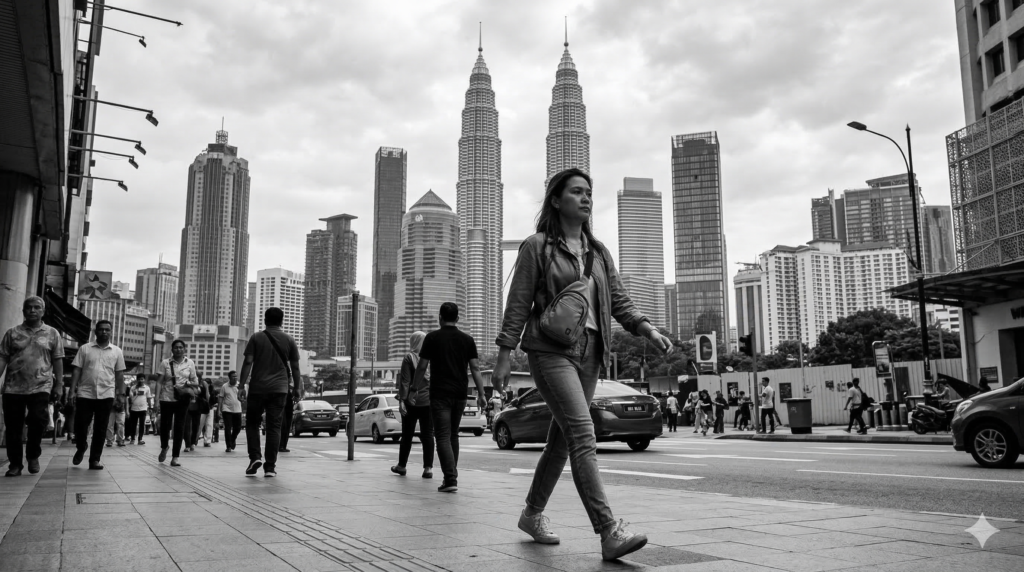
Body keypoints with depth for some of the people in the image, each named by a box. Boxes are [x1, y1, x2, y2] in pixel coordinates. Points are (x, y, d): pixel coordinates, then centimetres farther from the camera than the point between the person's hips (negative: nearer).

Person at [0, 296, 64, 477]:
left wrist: (59, 385, 1)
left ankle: (33, 455, 7)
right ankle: (15, 464, 13)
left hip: (41, 387, -1)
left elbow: (58, 361, 7)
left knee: (38, 419, -16)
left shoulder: (52, 334, 8)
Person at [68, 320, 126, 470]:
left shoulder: (117, 352, 8)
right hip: (85, 394, -1)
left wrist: (121, 394, 3)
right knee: (80, 425, 0)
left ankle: (95, 459, 10)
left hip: (106, 395, 1)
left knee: (100, 429, 2)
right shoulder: (85, 349, 4)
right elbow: (77, 370, 2)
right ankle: (81, 448, 29)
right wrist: (72, 391, -5)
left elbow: (119, 375, 9)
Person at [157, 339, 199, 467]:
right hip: (166, 398, 0)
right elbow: (160, 382, 0)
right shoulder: (165, 363, 1)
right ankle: (164, 448, 36)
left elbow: (195, 382, 12)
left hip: (182, 399, 1)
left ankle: (175, 457, 6)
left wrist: (188, 383, -9)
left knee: (179, 428, -1)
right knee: (165, 425, 4)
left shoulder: (190, 363, 4)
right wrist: (157, 398, -7)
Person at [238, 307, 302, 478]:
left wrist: (242, 385, -2)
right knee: (274, 426, 3)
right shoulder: (289, 340, 6)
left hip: (257, 388, -1)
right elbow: (295, 367, 6)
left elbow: (248, 363, -5)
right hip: (279, 389, 1)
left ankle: (255, 457, -4)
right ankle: (270, 467, 0)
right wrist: (297, 388, 14)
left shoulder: (256, 338, 2)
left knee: (252, 423, 13)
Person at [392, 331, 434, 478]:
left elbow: (405, 382, -10)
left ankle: (401, 465, 21)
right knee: (427, 435, 3)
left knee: (407, 434, 9)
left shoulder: (409, 357, -5)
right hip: (429, 401, 2)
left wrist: (402, 400, -10)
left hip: (412, 402, -2)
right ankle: (428, 467, -2)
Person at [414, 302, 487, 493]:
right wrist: (481, 394, 2)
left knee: (443, 436, -5)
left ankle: (450, 479, -16)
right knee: (453, 435, 17)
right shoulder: (467, 339, 6)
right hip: (460, 393, 4)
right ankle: (452, 474, 23)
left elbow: (422, 367, -2)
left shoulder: (432, 337, -2)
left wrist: (414, 389, 8)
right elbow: (475, 367, 1)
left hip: (439, 393, -4)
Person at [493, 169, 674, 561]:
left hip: (589, 353, 6)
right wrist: (503, 356, -6)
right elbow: (518, 304, -3)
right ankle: (610, 533, -20)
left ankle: (532, 514, 31)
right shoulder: (537, 247, -1)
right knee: (583, 437, -18)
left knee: (561, 439, 13)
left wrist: (648, 330, -4)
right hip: (551, 351, -6)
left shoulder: (598, 252, 15)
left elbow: (619, 301, 12)